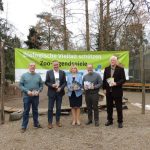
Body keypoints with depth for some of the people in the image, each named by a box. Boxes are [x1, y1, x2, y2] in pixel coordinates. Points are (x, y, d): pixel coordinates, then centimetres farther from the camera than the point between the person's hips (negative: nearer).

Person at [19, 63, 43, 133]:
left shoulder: (38, 76, 7)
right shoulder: (24, 75, 0)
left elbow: (41, 85, 8)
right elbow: (20, 85, -3)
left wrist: (38, 91, -9)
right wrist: (27, 91, -15)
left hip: (36, 96, 2)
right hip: (27, 96, -2)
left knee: (35, 110, 14)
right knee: (26, 111, 2)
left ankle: (36, 123, 27)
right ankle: (24, 126, 10)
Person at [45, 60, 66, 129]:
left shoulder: (62, 72, 4)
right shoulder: (49, 72, 1)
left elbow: (64, 82, 3)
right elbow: (46, 82, 0)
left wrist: (60, 88, -13)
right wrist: (52, 85, -17)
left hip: (59, 92, 2)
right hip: (51, 93, -1)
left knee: (58, 108, 10)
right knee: (50, 108, 2)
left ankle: (58, 121, 24)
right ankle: (50, 122, 13)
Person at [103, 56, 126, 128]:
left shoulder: (120, 69, -3)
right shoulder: (106, 69, 8)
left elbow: (123, 79, -6)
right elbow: (104, 79, 11)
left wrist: (116, 83, -20)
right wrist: (104, 88, 4)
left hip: (117, 91, -4)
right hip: (108, 91, 4)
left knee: (119, 107, 3)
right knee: (109, 107, 12)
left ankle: (120, 122, 15)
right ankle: (110, 120, 26)